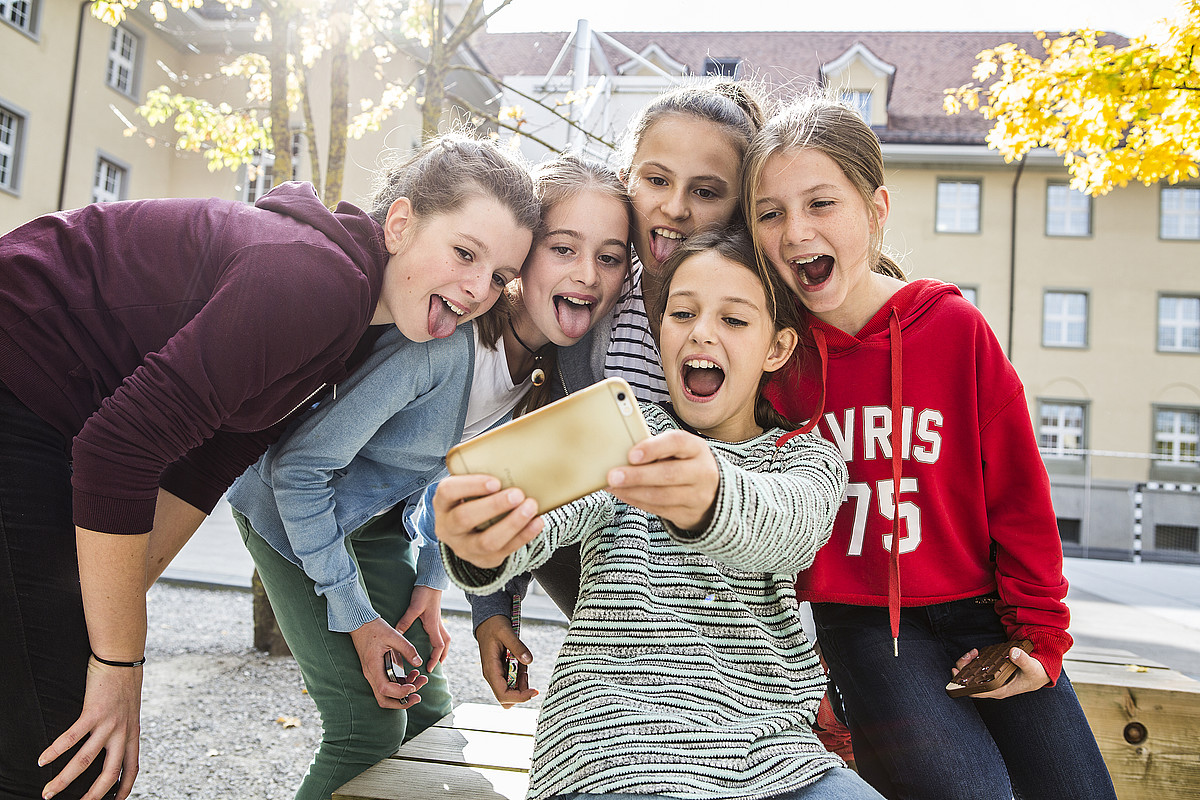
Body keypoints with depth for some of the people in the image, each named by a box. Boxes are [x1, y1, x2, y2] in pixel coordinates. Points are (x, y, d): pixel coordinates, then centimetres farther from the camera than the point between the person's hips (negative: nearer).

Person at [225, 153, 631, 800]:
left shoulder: (555, 360, -12)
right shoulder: (443, 338, -35)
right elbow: (298, 467, -28)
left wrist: (430, 583, 1)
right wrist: (356, 618, -22)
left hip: (381, 521, 7)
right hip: (293, 509, -6)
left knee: (428, 712, 9)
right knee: (371, 731, -9)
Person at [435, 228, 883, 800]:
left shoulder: (811, 459, 10)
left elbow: (791, 528, -15)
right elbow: (541, 513, -13)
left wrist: (710, 500, -39)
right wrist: (479, 546, -38)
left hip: (770, 749, 2)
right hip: (612, 745, -1)